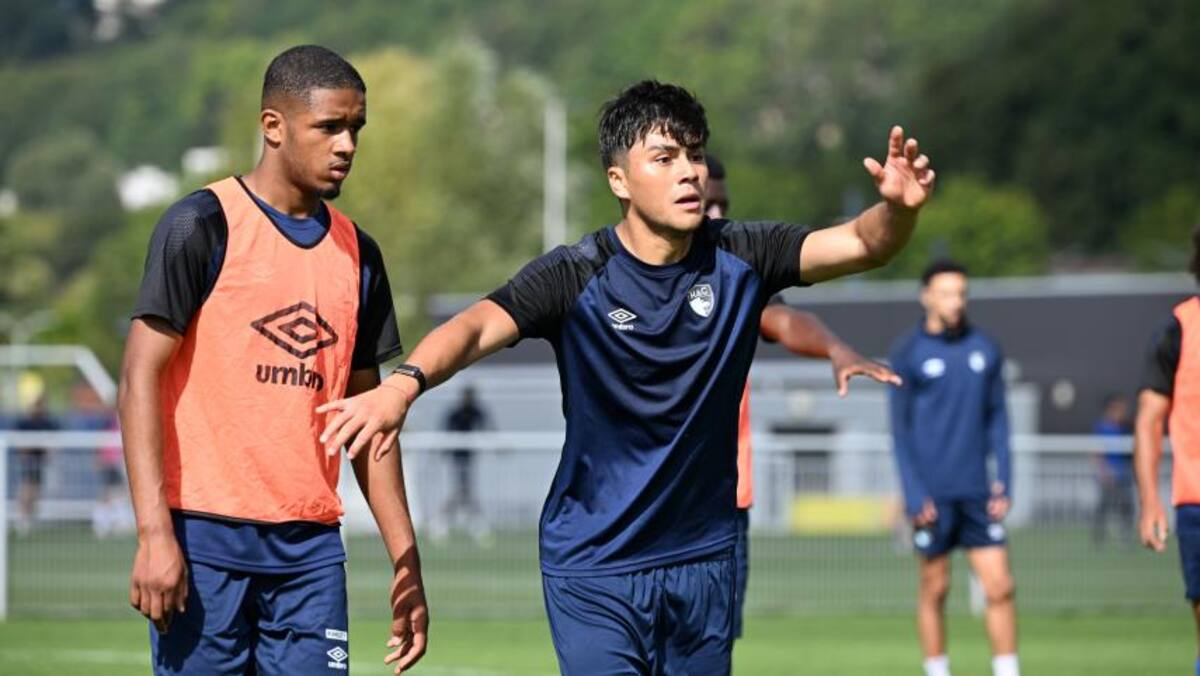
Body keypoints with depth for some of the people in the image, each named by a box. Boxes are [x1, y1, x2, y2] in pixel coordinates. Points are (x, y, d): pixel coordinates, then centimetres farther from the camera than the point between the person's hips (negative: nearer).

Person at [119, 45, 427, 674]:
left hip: (311, 545, 5)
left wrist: (406, 560, 14)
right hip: (204, 534, -5)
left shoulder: (358, 254, 14)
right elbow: (140, 379, -7)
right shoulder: (201, 226, -3)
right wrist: (154, 534, -16)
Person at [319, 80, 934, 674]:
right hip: (593, 568, -4)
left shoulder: (738, 260, -3)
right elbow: (478, 327, -28)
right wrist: (406, 383, -48)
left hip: (703, 559, 4)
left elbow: (861, 244, -11)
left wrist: (896, 208, -35)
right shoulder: (577, 277, -14)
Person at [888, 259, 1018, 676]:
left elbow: (997, 418, 12)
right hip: (933, 495, -3)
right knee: (934, 589, 4)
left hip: (977, 492, 3)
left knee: (999, 586, -4)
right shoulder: (908, 353, -1)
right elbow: (900, 428, -1)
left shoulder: (985, 349, 9)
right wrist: (914, 494, -9)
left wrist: (1003, 481, 4)